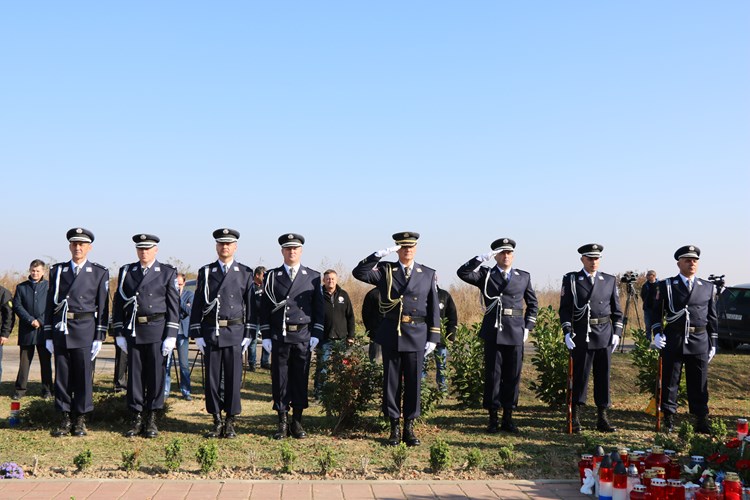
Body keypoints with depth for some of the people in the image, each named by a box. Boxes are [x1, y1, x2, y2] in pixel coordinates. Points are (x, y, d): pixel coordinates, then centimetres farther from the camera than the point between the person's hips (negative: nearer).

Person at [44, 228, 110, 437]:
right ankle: (65, 419, 14)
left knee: (84, 375, 1)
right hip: (61, 329, 2)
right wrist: (48, 335, 5)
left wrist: (99, 337, -4)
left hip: (85, 329, -2)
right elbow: (50, 304, 10)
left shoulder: (99, 272, 4)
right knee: (62, 375, 5)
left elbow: (103, 307, 1)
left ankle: (80, 420, 11)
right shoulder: (57, 270, 10)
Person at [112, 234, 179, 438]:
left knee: (156, 374, 1)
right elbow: (118, 303, 10)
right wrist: (119, 333, 4)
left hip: (158, 330, -2)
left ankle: (152, 419, 11)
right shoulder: (126, 272, 10)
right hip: (133, 331, 2)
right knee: (135, 374, 5)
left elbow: (173, 306, 0)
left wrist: (171, 336, -7)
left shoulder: (168, 272, 3)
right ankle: (137, 419, 14)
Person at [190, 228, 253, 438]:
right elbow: (197, 304, 7)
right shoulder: (205, 272, 7)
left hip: (235, 332, -1)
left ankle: (230, 422, 12)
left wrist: (248, 334, -1)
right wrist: (197, 334, 0)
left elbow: (250, 305, 5)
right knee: (212, 378, 4)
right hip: (211, 332, 1)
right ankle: (217, 421, 16)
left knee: (233, 378, 1)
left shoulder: (245, 273, 5)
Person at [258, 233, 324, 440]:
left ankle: (297, 422, 15)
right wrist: (266, 336, 0)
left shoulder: (313, 277, 7)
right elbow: (264, 308, 6)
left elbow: (319, 308, 6)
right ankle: (283, 422, 11)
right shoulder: (272, 276, 7)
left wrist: (316, 335, -2)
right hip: (279, 337, 0)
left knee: (300, 379, 5)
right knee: (280, 379, 2)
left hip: (303, 337, 0)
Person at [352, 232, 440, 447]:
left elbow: (434, 308, 6)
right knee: (391, 381, 5)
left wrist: (433, 338, 0)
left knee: (413, 381, 5)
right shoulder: (385, 271, 5)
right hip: (391, 334, 0)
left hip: (417, 335, 0)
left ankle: (409, 428, 15)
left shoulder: (428, 274, 7)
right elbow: (359, 273, -11)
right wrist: (380, 254, -18)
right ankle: (395, 427, 15)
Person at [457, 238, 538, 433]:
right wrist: (482, 257, -14)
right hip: (492, 333, -2)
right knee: (492, 375, 1)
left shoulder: (524, 277, 11)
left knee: (512, 376, 5)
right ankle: (493, 418, 9)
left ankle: (508, 418, 15)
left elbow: (533, 304, 18)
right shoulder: (485, 275, 5)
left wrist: (527, 327, 8)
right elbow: (463, 273, -11)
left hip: (515, 334, 2)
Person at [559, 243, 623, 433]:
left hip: (605, 335, 3)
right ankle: (575, 418, 7)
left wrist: (616, 333, 3)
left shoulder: (610, 280, 9)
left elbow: (617, 310, 12)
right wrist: (567, 332, -9)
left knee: (603, 375, 6)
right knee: (580, 375, 0)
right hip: (581, 335, -3)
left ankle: (602, 418, 13)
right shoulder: (571, 279, 2)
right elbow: (565, 308, 0)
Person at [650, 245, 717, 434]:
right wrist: (657, 332, -10)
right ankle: (668, 419, 13)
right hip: (673, 341, -2)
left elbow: (712, 317, 13)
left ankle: (701, 420, 12)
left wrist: (713, 343, 10)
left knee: (699, 383, 5)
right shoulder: (666, 286, 3)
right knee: (670, 381, 4)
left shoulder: (708, 287, 10)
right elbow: (656, 311, 4)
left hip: (699, 342, 2)